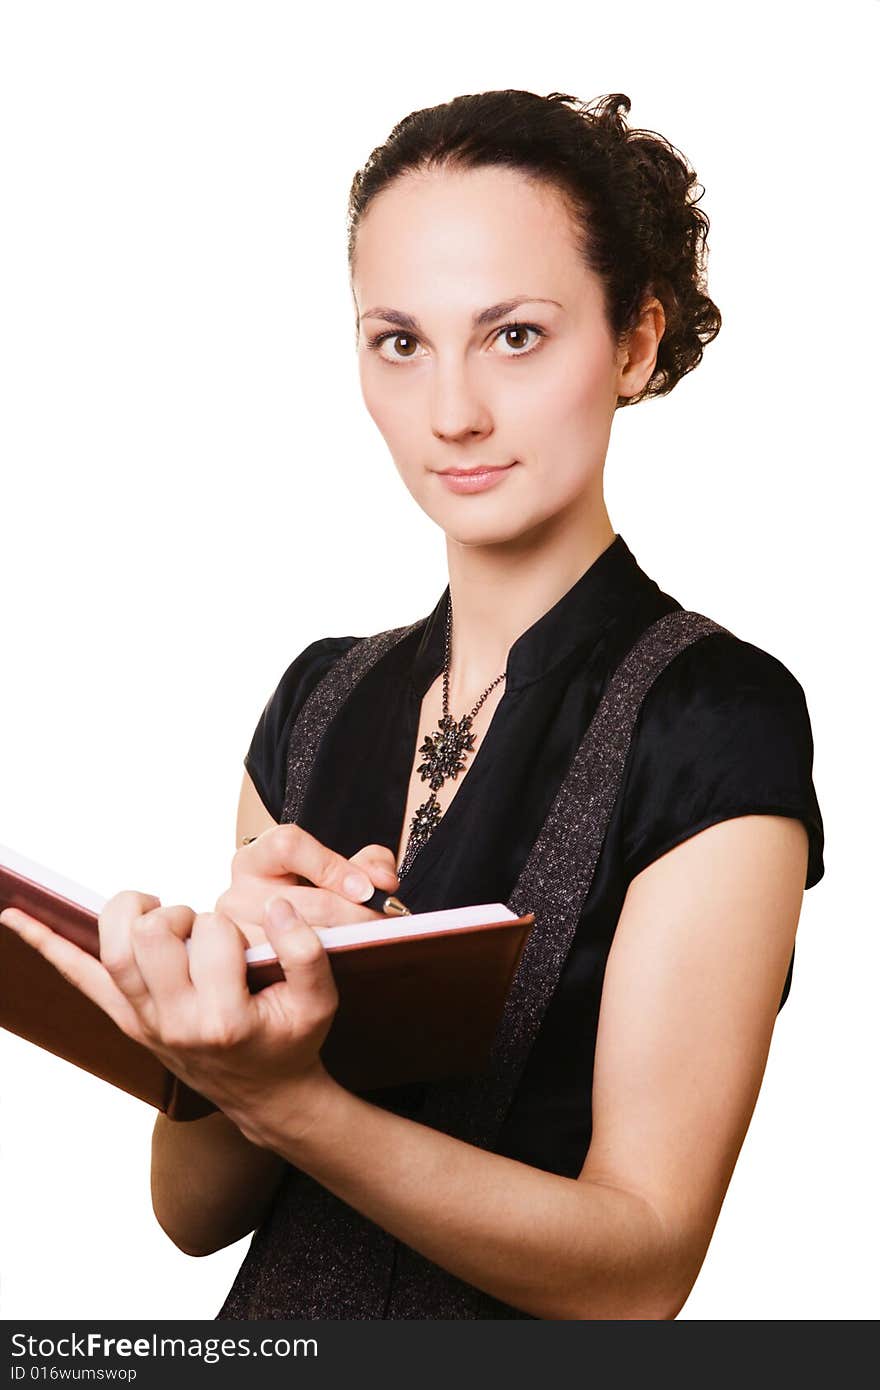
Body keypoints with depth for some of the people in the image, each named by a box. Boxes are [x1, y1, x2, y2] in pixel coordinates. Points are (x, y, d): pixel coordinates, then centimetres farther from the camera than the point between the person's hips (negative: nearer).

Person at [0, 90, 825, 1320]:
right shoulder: (320, 697, 5)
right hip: (274, 1314, 4)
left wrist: (284, 1101, -25)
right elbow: (194, 1212, 4)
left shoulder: (723, 721, -9)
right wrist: (235, 972, -14)